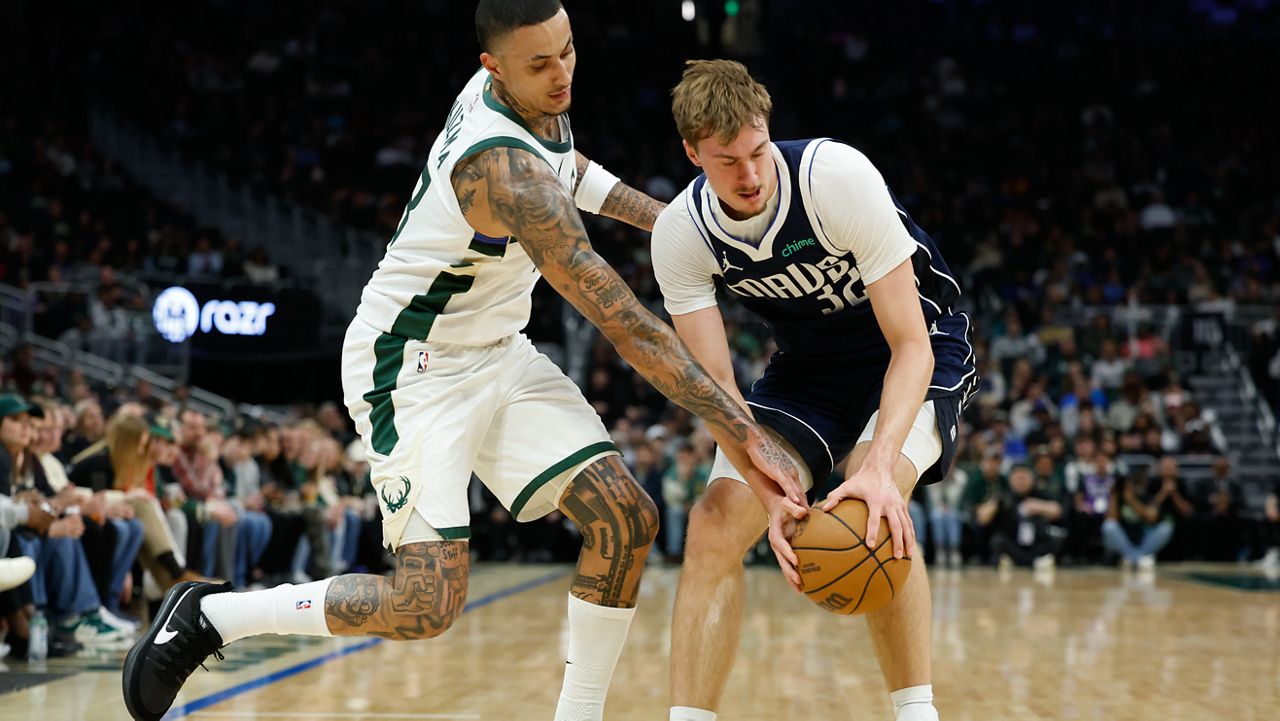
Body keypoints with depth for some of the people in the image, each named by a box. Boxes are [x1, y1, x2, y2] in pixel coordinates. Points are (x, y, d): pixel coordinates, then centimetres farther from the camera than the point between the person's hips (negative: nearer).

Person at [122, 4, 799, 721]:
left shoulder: (534, 98, -3)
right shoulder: (503, 167, -30)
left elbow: (567, 168, 25)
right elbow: (620, 317, -31)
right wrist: (739, 427, -28)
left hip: (498, 353, 9)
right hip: (416, 370, -9)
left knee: (627, 518, -4)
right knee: (429, 604, -14)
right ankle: (208, 614, 4)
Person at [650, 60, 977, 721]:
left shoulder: (839, 177, -30)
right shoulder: (680, 234, -18)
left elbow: (911, 347, -30)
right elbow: (715, 387, -18)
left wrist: (880, 466, -45)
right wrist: (769, 491, -36)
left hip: (916, 351, -4)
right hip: (808, 367, 4)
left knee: (872, 509, -31)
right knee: (714, 527, -11)